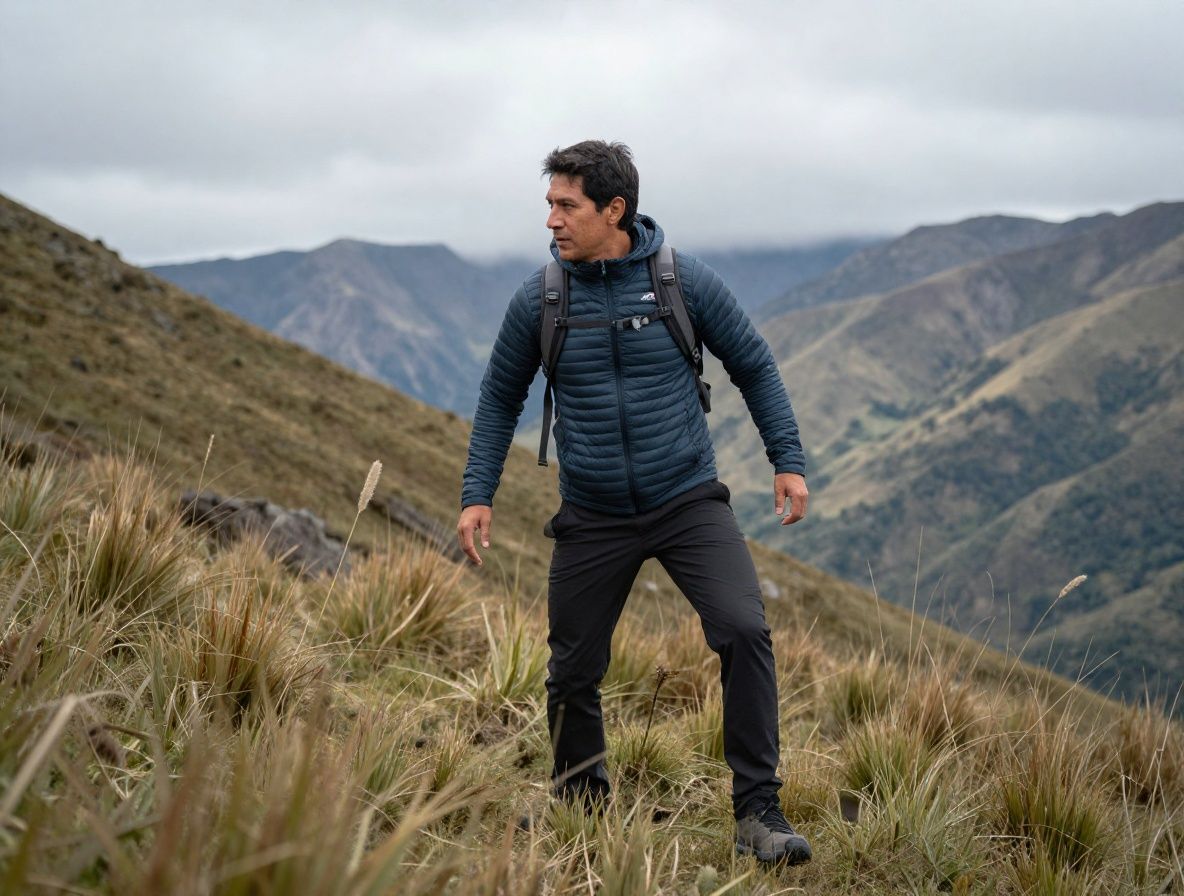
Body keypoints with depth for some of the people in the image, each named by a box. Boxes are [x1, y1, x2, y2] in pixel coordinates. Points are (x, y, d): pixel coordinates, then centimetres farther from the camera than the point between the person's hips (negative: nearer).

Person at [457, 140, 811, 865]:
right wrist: (477, 495, 5)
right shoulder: (539, 301, -3)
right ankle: (581, 807, 31)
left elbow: (754, 365, 5)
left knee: (744, 631, -19)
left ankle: (759, 813, -10)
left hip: (688, 500, -1)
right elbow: (501, 397, 10)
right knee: (573, 672, 7)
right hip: (593, 519, 2)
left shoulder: (686, 281, -7)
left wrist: (789, 462, 1)